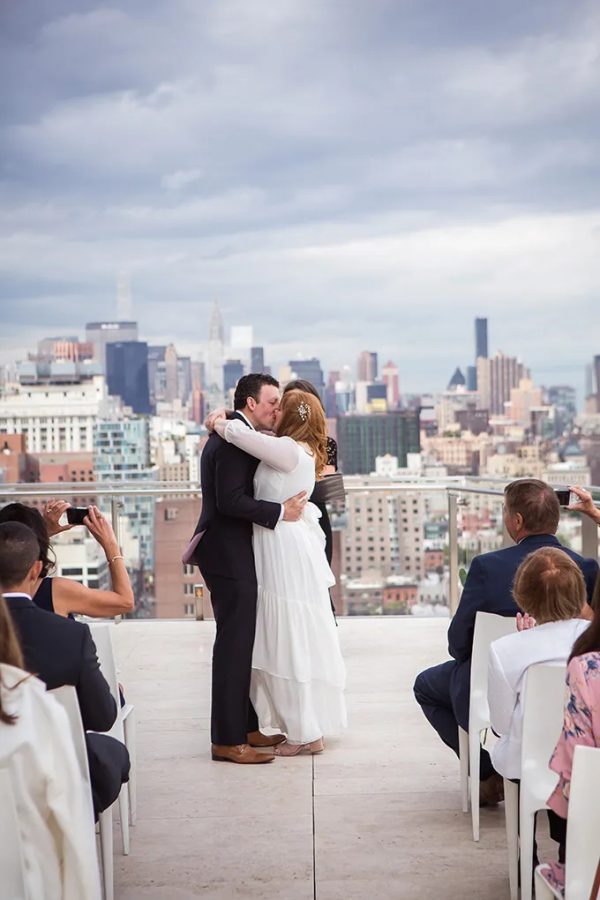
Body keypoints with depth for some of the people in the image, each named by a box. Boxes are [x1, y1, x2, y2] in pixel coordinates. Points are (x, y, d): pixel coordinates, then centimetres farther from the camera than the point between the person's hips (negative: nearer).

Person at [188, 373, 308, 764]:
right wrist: (280, 512, -19)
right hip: (229, 554, -11)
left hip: (232, 552, 11)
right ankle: (228, 741, 0)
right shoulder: (235, 440, -17)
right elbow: (230, 500, -24)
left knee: (240, 642, 16)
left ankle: (245, 727, 26)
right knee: (234, 644, -6)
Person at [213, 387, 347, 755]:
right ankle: (309, 726, 22)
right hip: (295, 549, 10)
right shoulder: (304, 452, 12)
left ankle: (306, 732, 5)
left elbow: (236, 433, -19)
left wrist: (219, 422, 0)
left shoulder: (288, 449, -17)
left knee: (291, 642, -3)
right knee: (300, 639, 14)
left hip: (287, 551, -10)